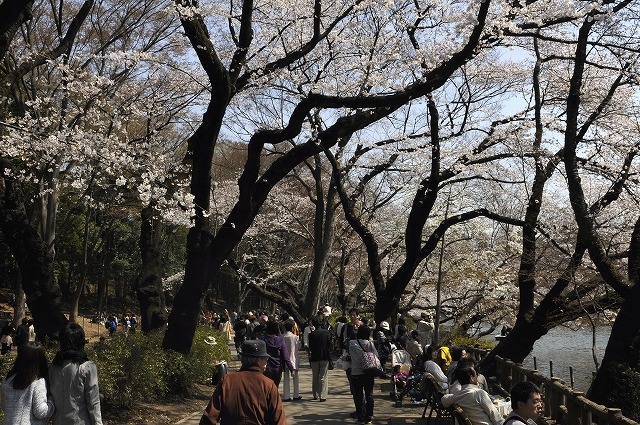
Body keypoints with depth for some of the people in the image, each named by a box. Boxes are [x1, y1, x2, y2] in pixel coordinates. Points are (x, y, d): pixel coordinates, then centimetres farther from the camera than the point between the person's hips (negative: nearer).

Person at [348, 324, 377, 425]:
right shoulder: (370, 344, -8)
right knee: (369, 395, 12)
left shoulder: (351, 343, -8)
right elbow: (376, 356, -9)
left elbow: (349, 353, 5)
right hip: (368, 374, 1)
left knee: (358, 396, 8)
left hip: (356, 374, -1)